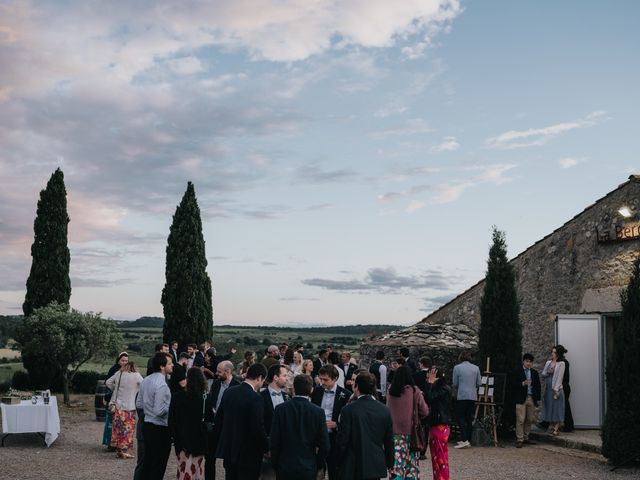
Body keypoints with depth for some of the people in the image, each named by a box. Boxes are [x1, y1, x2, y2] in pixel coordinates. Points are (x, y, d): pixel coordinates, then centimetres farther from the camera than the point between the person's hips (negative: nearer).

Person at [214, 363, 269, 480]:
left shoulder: (229, 392, 2)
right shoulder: (255, 398, -19)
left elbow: (218, 419, 9)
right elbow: (258, 428, -19)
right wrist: (266, 448, -5)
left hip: (228, 449, 7)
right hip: (248, 453, -7)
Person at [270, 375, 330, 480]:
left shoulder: (280, 409, -8)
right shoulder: (318, 412, -8)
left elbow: (274, 441, -5)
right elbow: (324, 444, -5)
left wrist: (275, 464, 7)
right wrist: (318, 464, 10)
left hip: (285, 467, 0)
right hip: (308, 467, 0)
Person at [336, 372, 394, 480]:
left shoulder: (348, 410, -13)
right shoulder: (385, 410, -2)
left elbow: (342, 440, -10)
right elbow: (389, 441, 5)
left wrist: (340, 461, 5)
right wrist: (389, 463, 17)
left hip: (353, 467, -4)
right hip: (377, 466, 4)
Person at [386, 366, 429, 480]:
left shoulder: (390, 391, -2)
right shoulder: (415, 392, -10)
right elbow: (424, 412, -3)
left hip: (394, 431, 2)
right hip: (410, 432, -2)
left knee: (396, 463, 5)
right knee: (411, 463, 10)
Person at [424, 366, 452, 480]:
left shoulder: (444, 389, -14)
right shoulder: (435, 389, 14)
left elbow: (429, 399, -26)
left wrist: (430, 382, -18)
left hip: (441, 427, -9)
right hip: (434, 426, 9)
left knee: (441, 457, -4)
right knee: (435, 457, 14)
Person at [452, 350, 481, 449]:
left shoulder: (457, 368, -4)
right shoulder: (476, 368, 4)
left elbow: (455, 384, -1)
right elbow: (479, 383, 5)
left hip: (462, 396, -4)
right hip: (473, 396, 4)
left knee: (460, 417, 1)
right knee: (469, 418, 12)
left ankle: (464, 440, -12)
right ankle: (468, 441, 14)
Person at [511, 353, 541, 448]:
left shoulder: (535, 373, 13)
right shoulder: (517, 372, 1)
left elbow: (538, 386, 14)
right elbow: (513, 385, -5)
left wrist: (537, 398, 9)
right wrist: (523, 383, -20)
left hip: (532, 398, 5)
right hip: (521, 398, -5)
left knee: (530, 420, 9)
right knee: (520, 420, -7)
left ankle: (525, 437, 21)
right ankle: (519, 439, -3)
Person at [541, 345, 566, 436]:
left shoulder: (561, 363, -5)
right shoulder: (548, 362, 13)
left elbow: (559, 377, -10)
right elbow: (543, 373, 15)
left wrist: (556, 390, -14)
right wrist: (548, 373, -7)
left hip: (556, 388, -6)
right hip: (548, 387, 6)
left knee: (556, 408, -4)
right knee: (549, 407, 7)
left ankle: (556, 428, -2)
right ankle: (551, 426, 14)